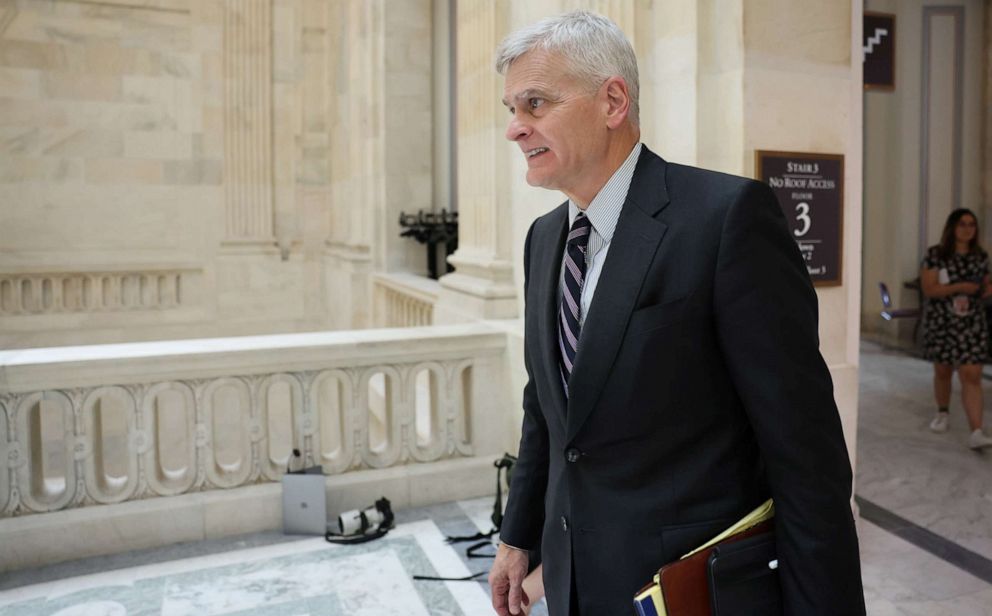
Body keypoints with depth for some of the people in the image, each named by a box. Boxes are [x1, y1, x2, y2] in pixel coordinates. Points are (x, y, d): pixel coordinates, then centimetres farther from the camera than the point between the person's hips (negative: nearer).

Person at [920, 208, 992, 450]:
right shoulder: (935, 255, -5)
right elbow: (928, 289, -11)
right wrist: (960, 287, -20)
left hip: (972, 324, 1)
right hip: (940, 322, -1)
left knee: (971, 375, -8)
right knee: (942, 371, 13)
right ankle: (943, 413, 38)